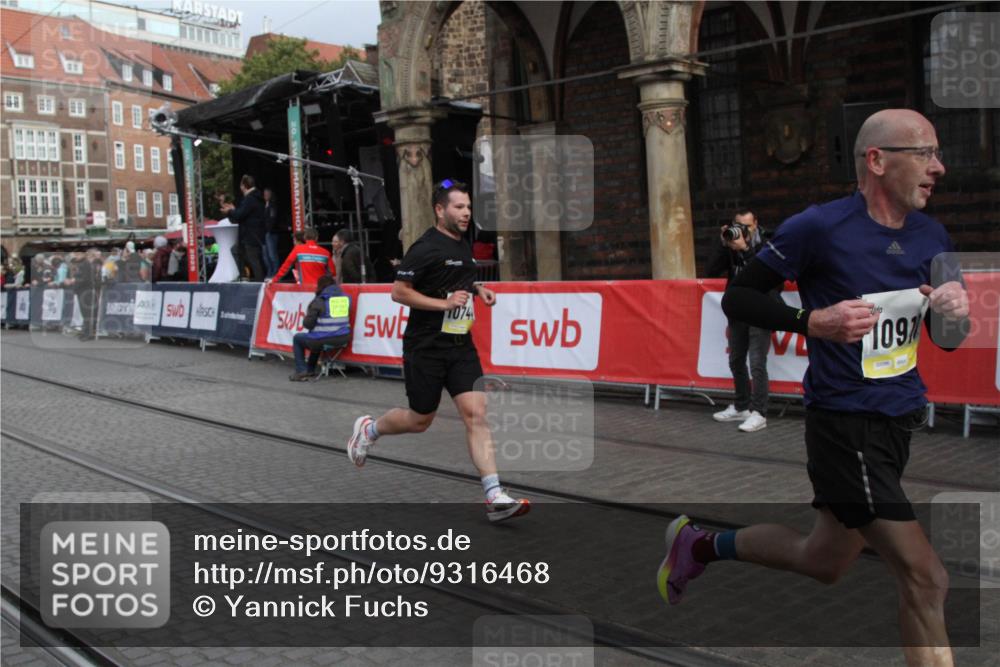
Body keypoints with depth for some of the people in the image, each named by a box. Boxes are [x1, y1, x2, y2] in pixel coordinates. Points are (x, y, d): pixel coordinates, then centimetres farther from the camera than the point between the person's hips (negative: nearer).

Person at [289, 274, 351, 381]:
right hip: (343, 339, 6)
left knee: (297, 338, 22)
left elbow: (308, 323, -10)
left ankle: (301, 371, 16)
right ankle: (310, 370, 44)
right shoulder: (346, 297, 6)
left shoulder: (319, 301, -10)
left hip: (324, 340, -6)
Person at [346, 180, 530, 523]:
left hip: (461, 345, 6)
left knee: (476, 414, -7)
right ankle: (369, 428, 39)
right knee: (420, 420, 8)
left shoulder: (463, 245, 12)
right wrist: (444, 303, -22)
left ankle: (494, 497, -9)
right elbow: (398, 291, -15)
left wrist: (477, 289, 9)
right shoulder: (425, 247, -14)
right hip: (426, 348, -6)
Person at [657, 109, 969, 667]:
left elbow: (947, 340, 15)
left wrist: (956, 313, -9)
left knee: (822, 562, 21)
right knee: (927, 580, -8)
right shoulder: (820, 227, -15)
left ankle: (700, 545, 41)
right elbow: (736, 298, -9)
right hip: (846, 426, -8)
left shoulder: (932, 236, 5)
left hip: (899, 421, 8)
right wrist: (814, 321, -23)